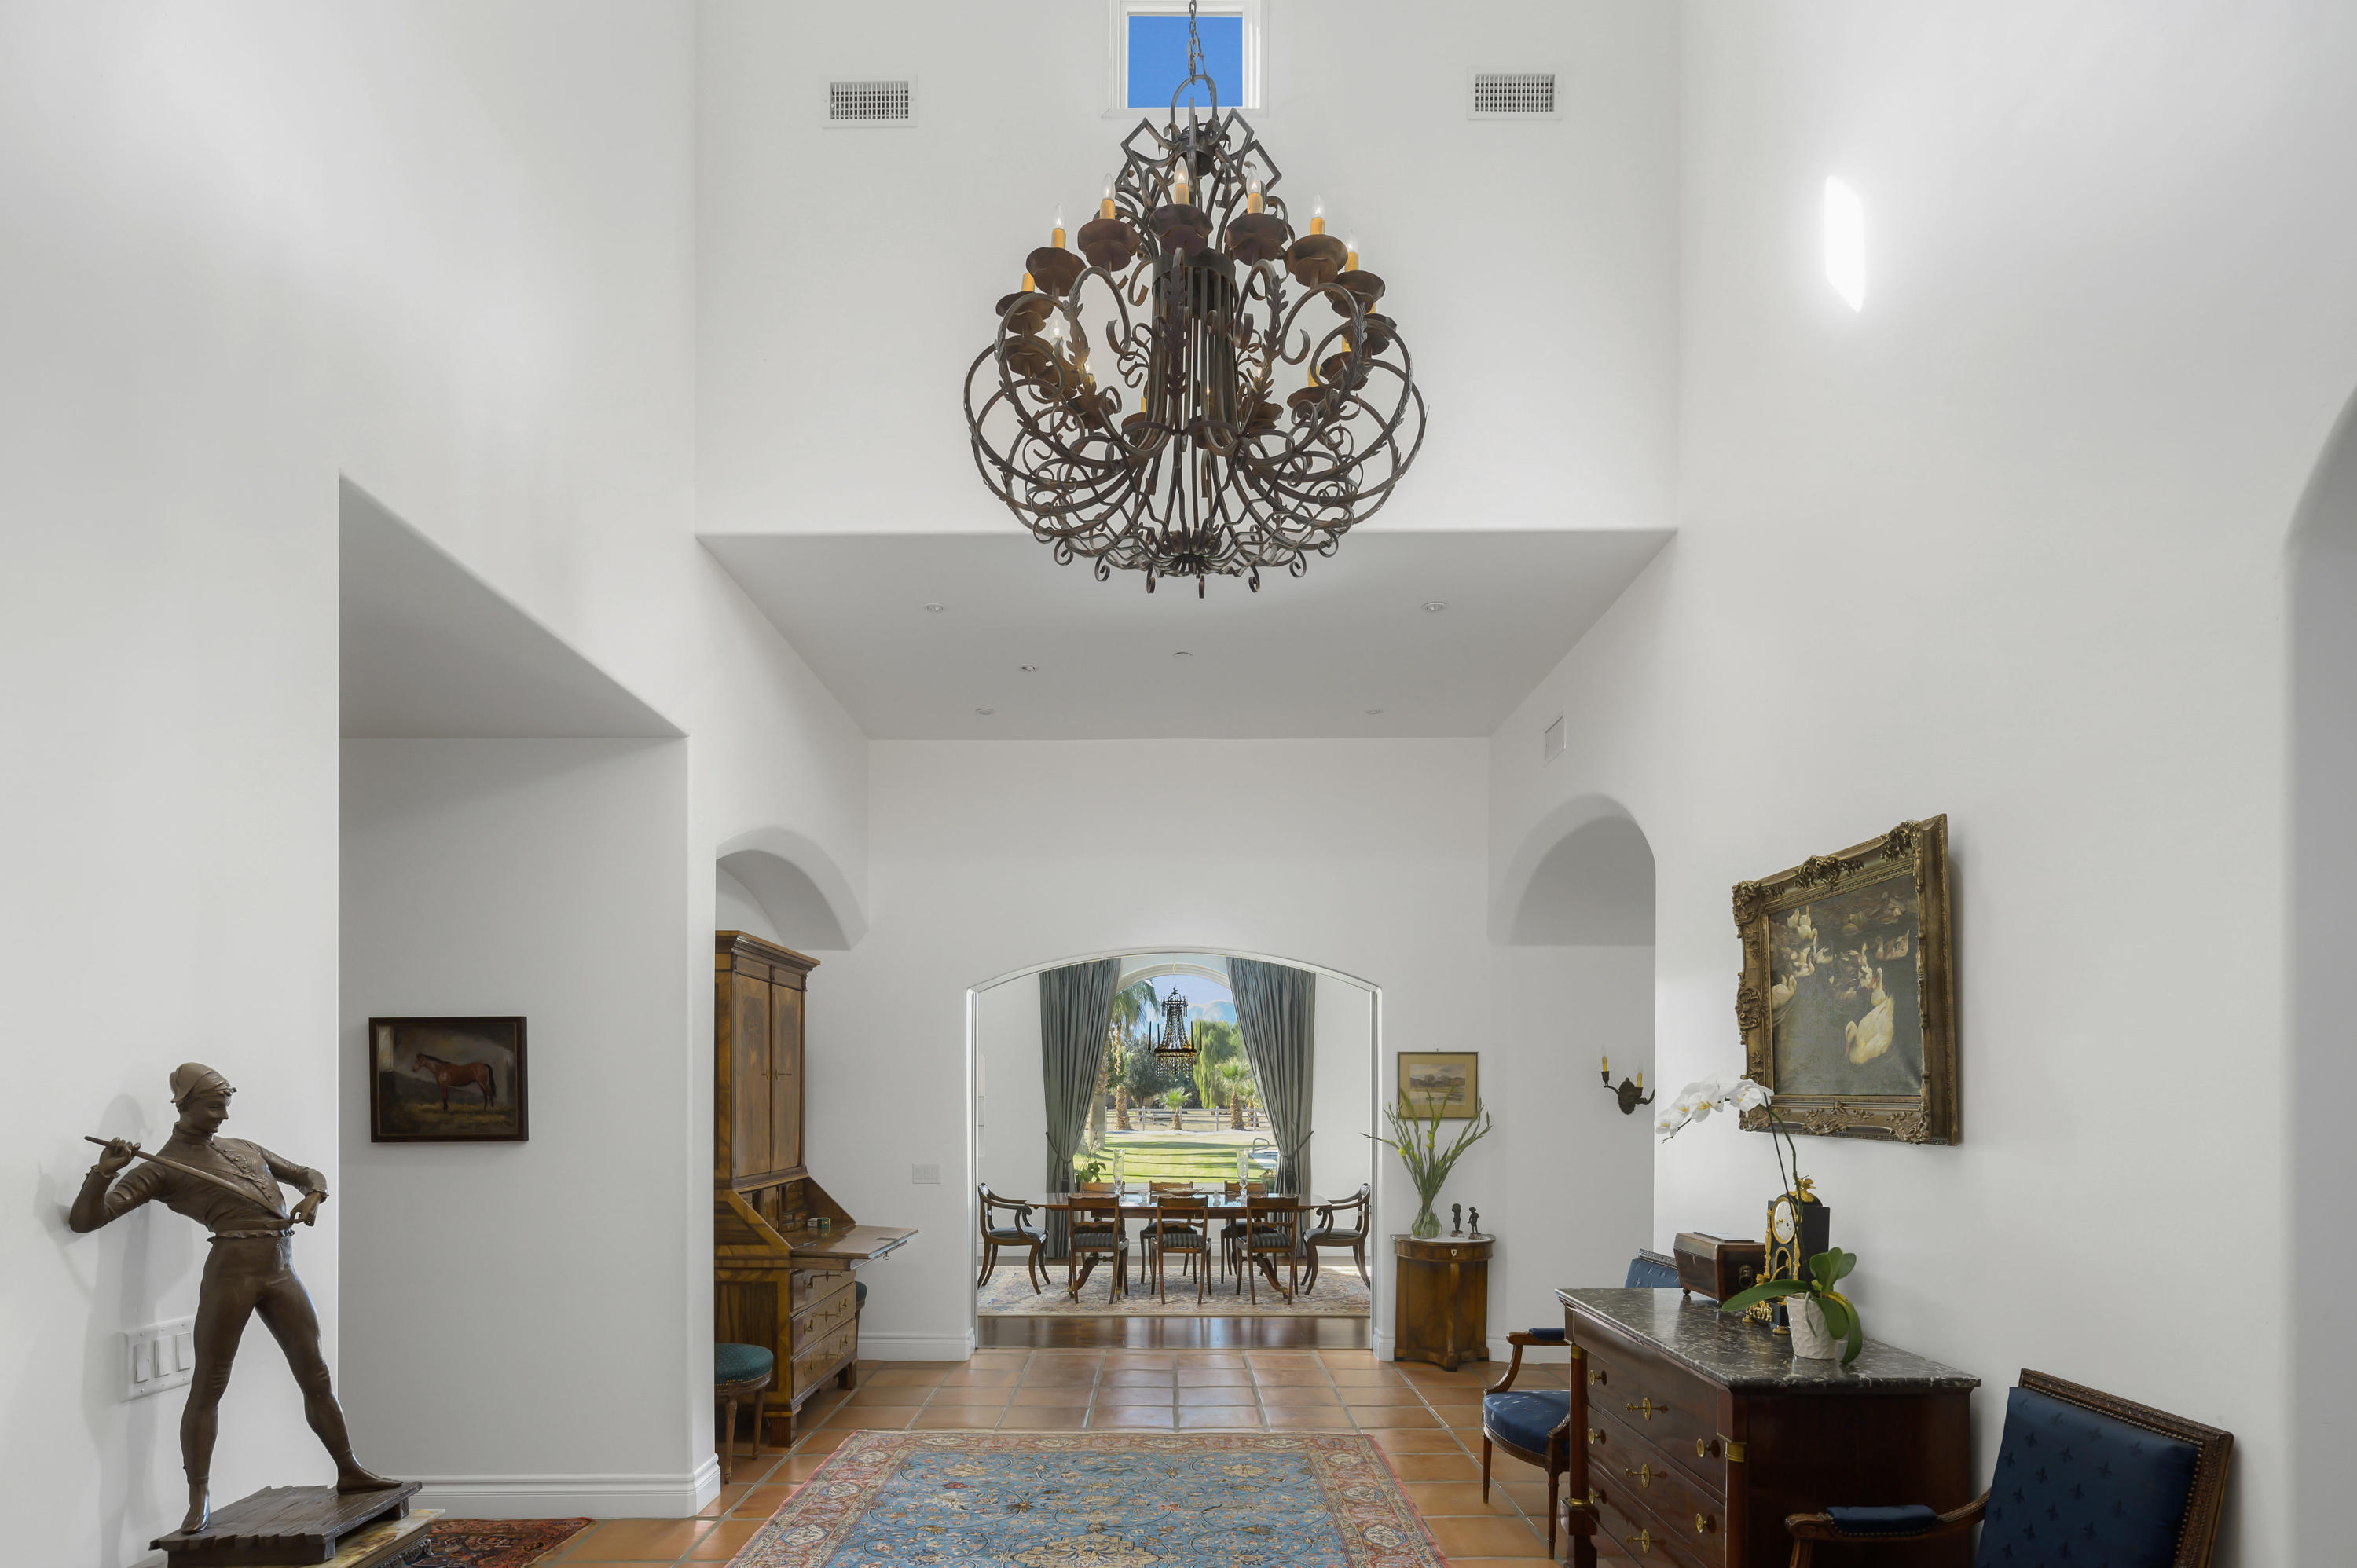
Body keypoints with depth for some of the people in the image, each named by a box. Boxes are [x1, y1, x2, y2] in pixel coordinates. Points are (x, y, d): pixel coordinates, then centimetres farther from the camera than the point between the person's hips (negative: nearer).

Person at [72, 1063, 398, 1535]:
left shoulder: (247, 1148, 23)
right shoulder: (162, 1169, 5)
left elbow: (309, 1174, 31)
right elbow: (85, 1219, -2)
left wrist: (312, 1197, 7)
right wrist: (104, 1170, -20)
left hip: (282, 1274, 5)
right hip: (232, 1269, -5)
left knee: (316, 1377, 11)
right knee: (208, 1386, -3)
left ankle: (349, 1472, 21)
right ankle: (199, 1500, 7)